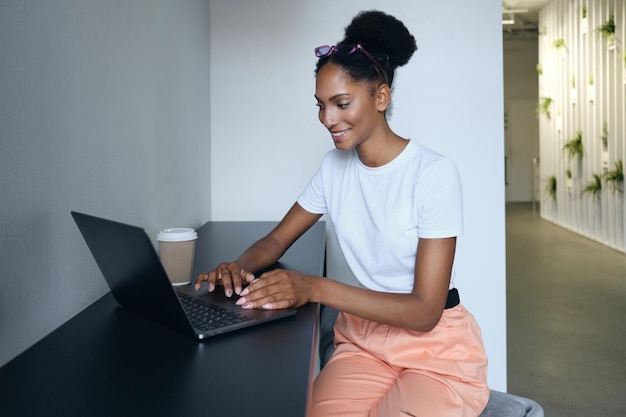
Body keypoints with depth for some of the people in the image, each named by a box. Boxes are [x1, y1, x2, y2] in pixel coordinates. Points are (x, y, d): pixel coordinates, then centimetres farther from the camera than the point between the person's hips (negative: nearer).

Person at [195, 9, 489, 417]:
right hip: (363, 341, 4)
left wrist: (316, 288, -30)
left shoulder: (434, 173, -17)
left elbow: (424, 312, -19)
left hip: (437, 348, -3)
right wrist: (239, 267, -13)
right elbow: (276, 240, 10)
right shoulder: (335, 167, 2)